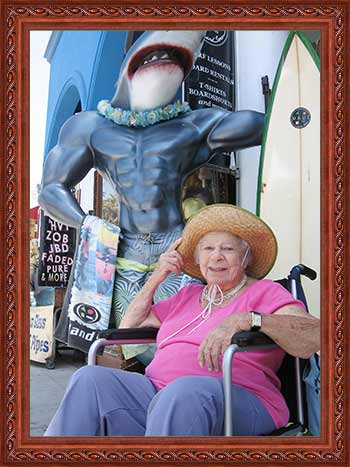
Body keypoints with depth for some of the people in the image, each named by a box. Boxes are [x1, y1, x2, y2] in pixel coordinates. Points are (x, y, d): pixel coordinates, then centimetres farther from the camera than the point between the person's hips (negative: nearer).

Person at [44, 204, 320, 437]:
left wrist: (245, 319, -26)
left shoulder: (264, 291, 7)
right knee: (90, 379, -16)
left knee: (184, 389, -39)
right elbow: (129, 327, 29)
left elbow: (314, 338, -12)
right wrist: (156, 278, 19)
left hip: (233, 401, -6)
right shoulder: (188, 296, 26)